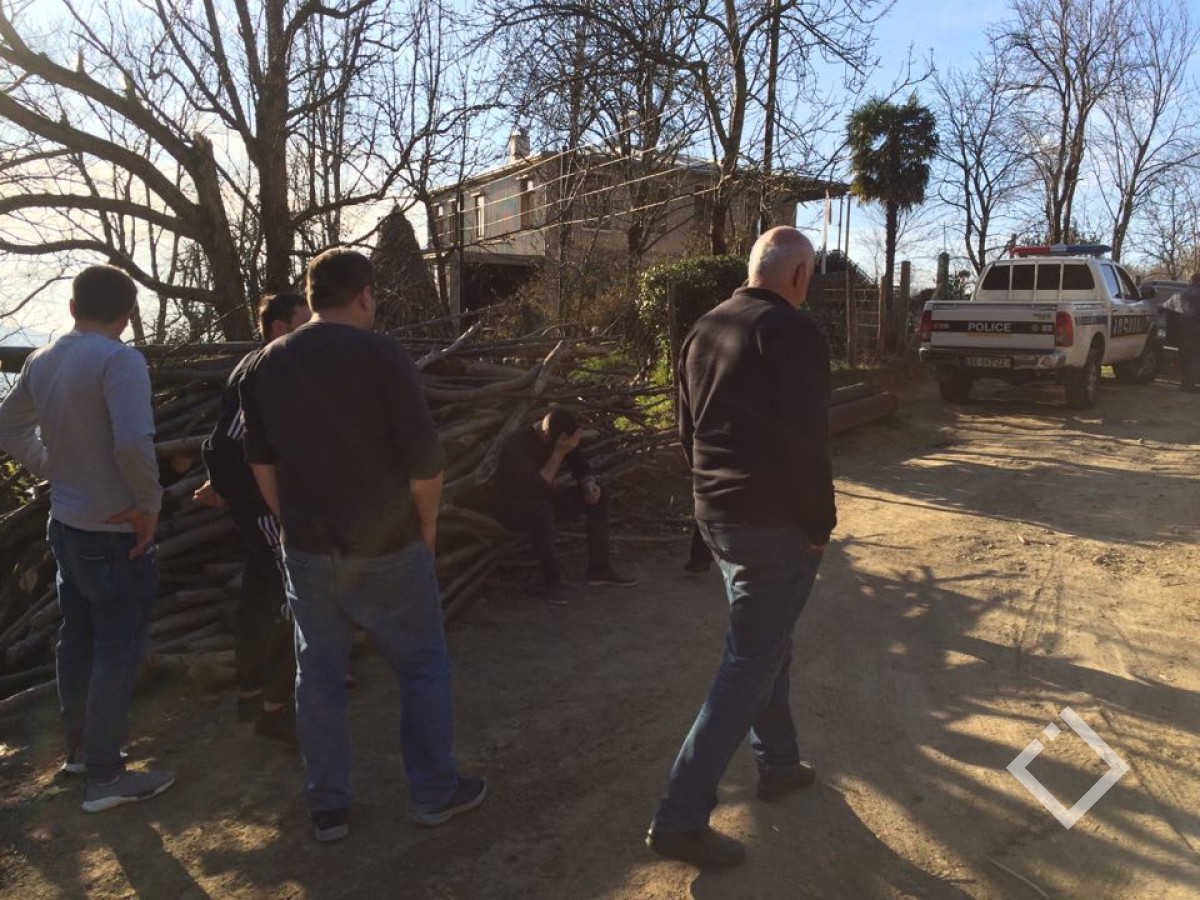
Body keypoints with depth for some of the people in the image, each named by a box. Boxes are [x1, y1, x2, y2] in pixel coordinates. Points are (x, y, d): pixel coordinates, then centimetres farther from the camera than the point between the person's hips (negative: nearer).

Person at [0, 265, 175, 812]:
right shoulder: (119, 360, -21)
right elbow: (133, 444, -32)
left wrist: (53, 470, 17)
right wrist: (151, 503, -18)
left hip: (66, 521, 8)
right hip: (115, 531, -8)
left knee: (78, 640, 20)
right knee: (118, 650, 3)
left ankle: (79, 747, 35)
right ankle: (104, 776, 12)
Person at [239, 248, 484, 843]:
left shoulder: (265, 366, 3)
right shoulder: (382, 357, -13)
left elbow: (262, 465, 8)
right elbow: (426, 463, -13)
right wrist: (426, 529, 1)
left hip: (307, 550, 5)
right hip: (387, 548, -4)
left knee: (318, 674, 14)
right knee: (422, 666, 12)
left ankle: (327, 808, 24)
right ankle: (434, 793, 22)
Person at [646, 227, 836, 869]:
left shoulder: (703, 330, 10)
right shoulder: (792, 331, -15)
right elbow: (805, 442, -19)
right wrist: (820, 523, -9)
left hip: (715, 515, 8)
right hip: (776, 525, -8)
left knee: (765, 644, 23)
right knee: (748, 666, -1)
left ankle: (778, 764, 39)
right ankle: (681, 818, 2)